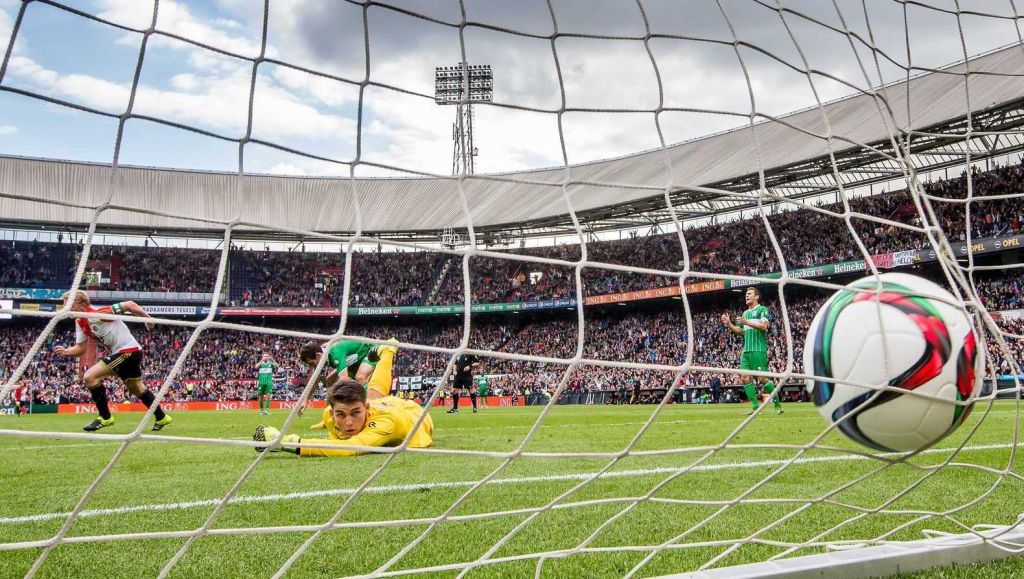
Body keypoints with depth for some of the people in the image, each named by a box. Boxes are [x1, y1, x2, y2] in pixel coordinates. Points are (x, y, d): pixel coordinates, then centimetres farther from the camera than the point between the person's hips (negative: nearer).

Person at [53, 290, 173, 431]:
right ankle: (161, 417, 39)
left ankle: (105, 417, -3)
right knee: (137, 389, 24)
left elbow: (130, 305, -21)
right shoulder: (80, 323, 4)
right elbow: (80, 348, 6)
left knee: (90, 377, -15)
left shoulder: (98, 313, -24)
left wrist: (147, 319, -9)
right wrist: (65, 351, -14)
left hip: (128, 350, -10)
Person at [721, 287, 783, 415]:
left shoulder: (762, 310, -1)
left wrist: (747, 322, -20)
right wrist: (728, 324, 13)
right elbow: (741, 331, 26)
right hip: (746, 350, 7)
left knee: (762, 378, -8)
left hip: (758, 350, -7)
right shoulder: (745, 313, 22)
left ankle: (777, 404, 6)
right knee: (745, 378, -3)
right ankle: (756, 407, 1)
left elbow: (764, 326, -16)